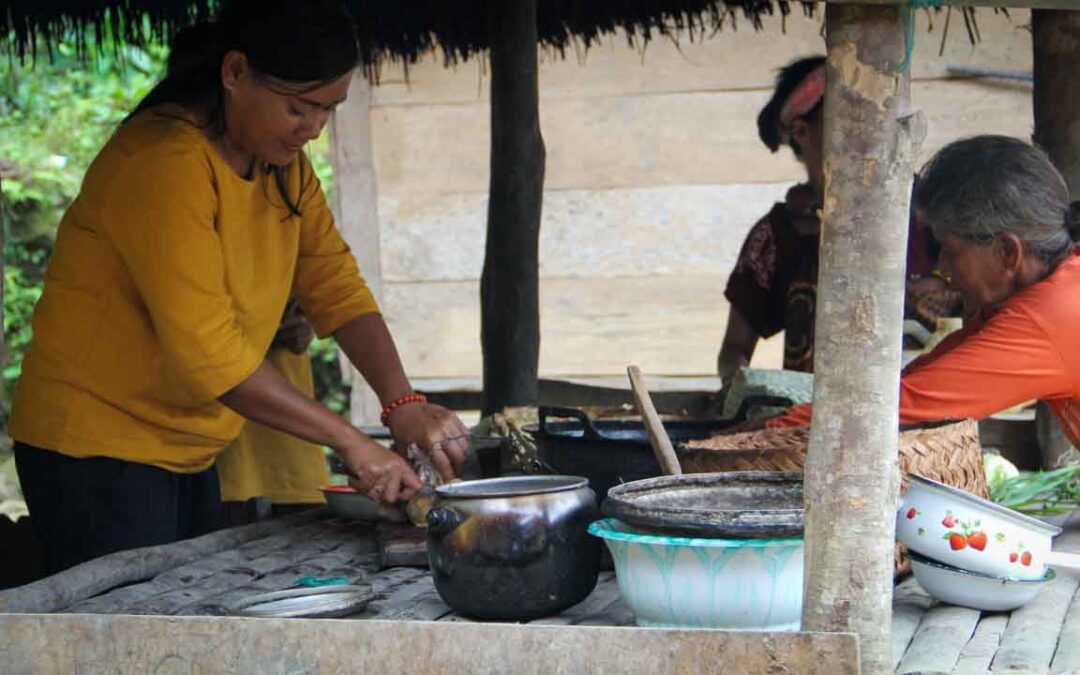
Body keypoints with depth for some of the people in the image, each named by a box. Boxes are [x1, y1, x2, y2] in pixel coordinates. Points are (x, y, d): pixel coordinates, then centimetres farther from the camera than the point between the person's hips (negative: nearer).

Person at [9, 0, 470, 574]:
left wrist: (403, 405, -13)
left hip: (188, 455, 9)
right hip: (95, 454, -8)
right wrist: (351, 443, -24)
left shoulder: (283, 162, 7)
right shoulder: (162, 161, -22)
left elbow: (337, 288, 3)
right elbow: (206, 348, -27)